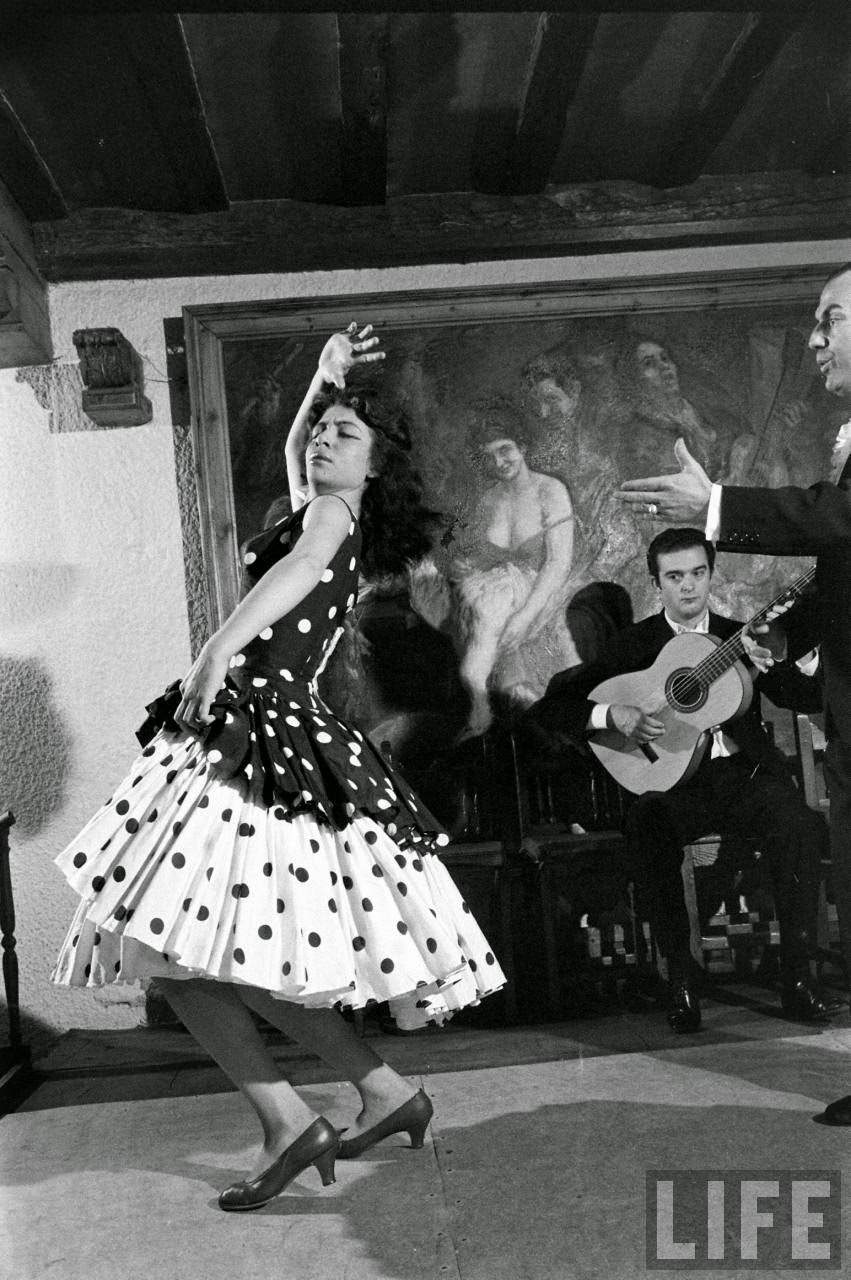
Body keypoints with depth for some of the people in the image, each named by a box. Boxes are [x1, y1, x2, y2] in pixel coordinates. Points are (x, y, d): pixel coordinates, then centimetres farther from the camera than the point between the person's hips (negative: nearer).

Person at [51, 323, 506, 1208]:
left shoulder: (336, 510, 1)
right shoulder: (322, 512, 24)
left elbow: (297, 570, -20)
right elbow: (293, 457, 44)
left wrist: (216, 651, -29)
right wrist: (322, 383, 39)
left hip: (265, 729, -9)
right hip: (274, 730, 9)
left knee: (177, 945, -13)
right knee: (229, 950, 8)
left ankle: (288, 1124, -4)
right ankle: (387, 1093, 14)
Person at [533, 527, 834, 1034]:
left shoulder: (738, 636, 14)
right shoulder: (635, 643, 8)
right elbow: (556, 702, 2)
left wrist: (769, 665, -16)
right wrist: (614, 714, -16)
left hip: (745, 774, 2)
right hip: (673, 782, -2)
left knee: (803, 828, -29)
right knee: (649, 830, -35)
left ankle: (797, 977, -16)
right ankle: (680, 978, -19)